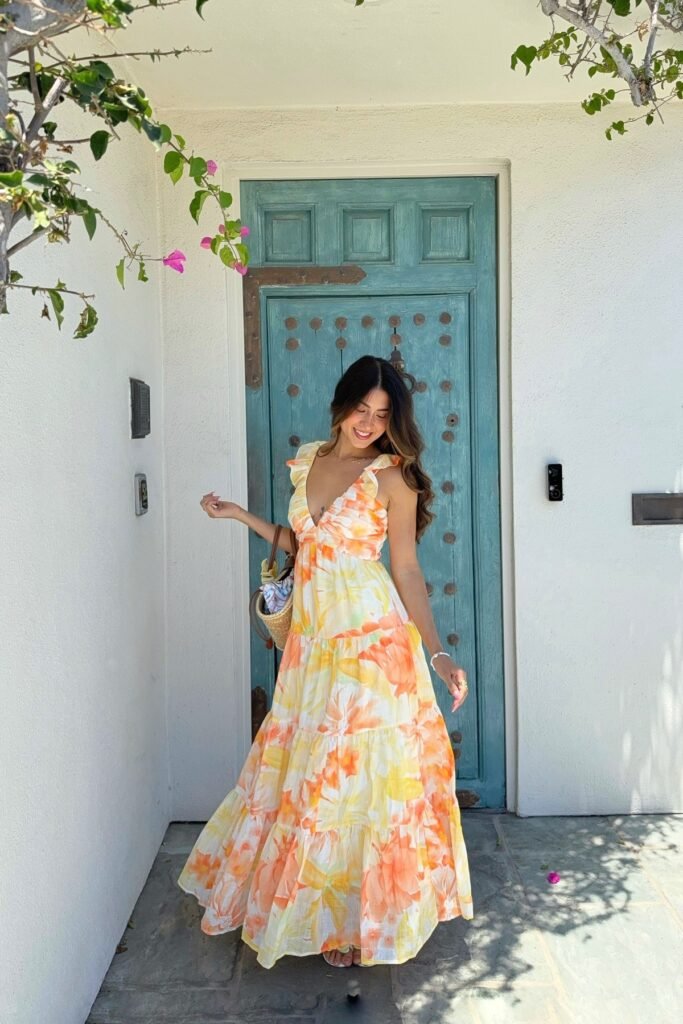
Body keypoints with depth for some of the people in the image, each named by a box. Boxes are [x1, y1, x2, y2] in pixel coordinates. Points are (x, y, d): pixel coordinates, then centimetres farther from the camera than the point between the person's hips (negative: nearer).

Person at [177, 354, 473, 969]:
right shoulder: (308, 459, 10)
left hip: (370, 633, -6)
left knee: (361, 765, 1)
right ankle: (316, 901, 34)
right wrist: (236, 514, 17)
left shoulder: (392, 475, -7)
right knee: (300, 763, 13)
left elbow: (407, 568, -6)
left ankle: (359, 917, 21)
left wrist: (437, 651, -12)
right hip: (312, 631, 6)